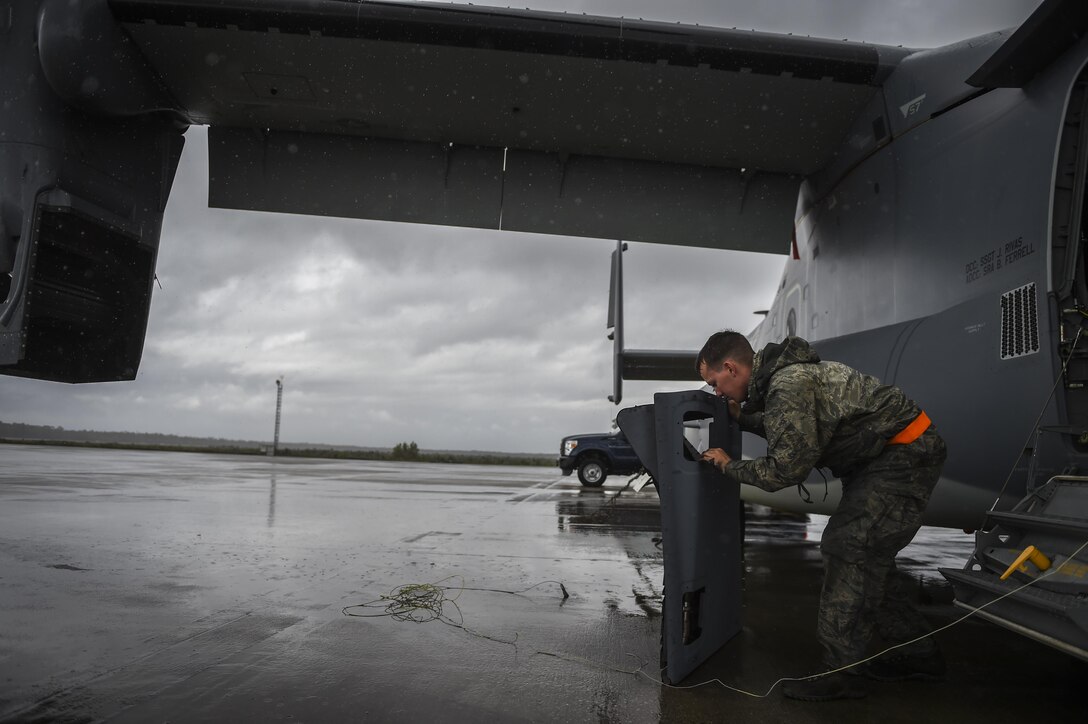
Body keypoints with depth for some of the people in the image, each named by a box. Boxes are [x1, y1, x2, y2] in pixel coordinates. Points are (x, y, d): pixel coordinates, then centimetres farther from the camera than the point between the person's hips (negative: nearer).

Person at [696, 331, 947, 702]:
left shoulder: (788, 386, -25)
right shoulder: (782, 374, 7)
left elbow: (787, 468, -25)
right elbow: (792, 431, 23)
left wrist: (731, 467, -11)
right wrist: (743, 418, 17)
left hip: (905, 456, -10)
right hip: (896, 453, 10)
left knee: (851, 552, -10)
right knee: (866, 556, 13)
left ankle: (841, 671, -3)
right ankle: (919, 653, 25)